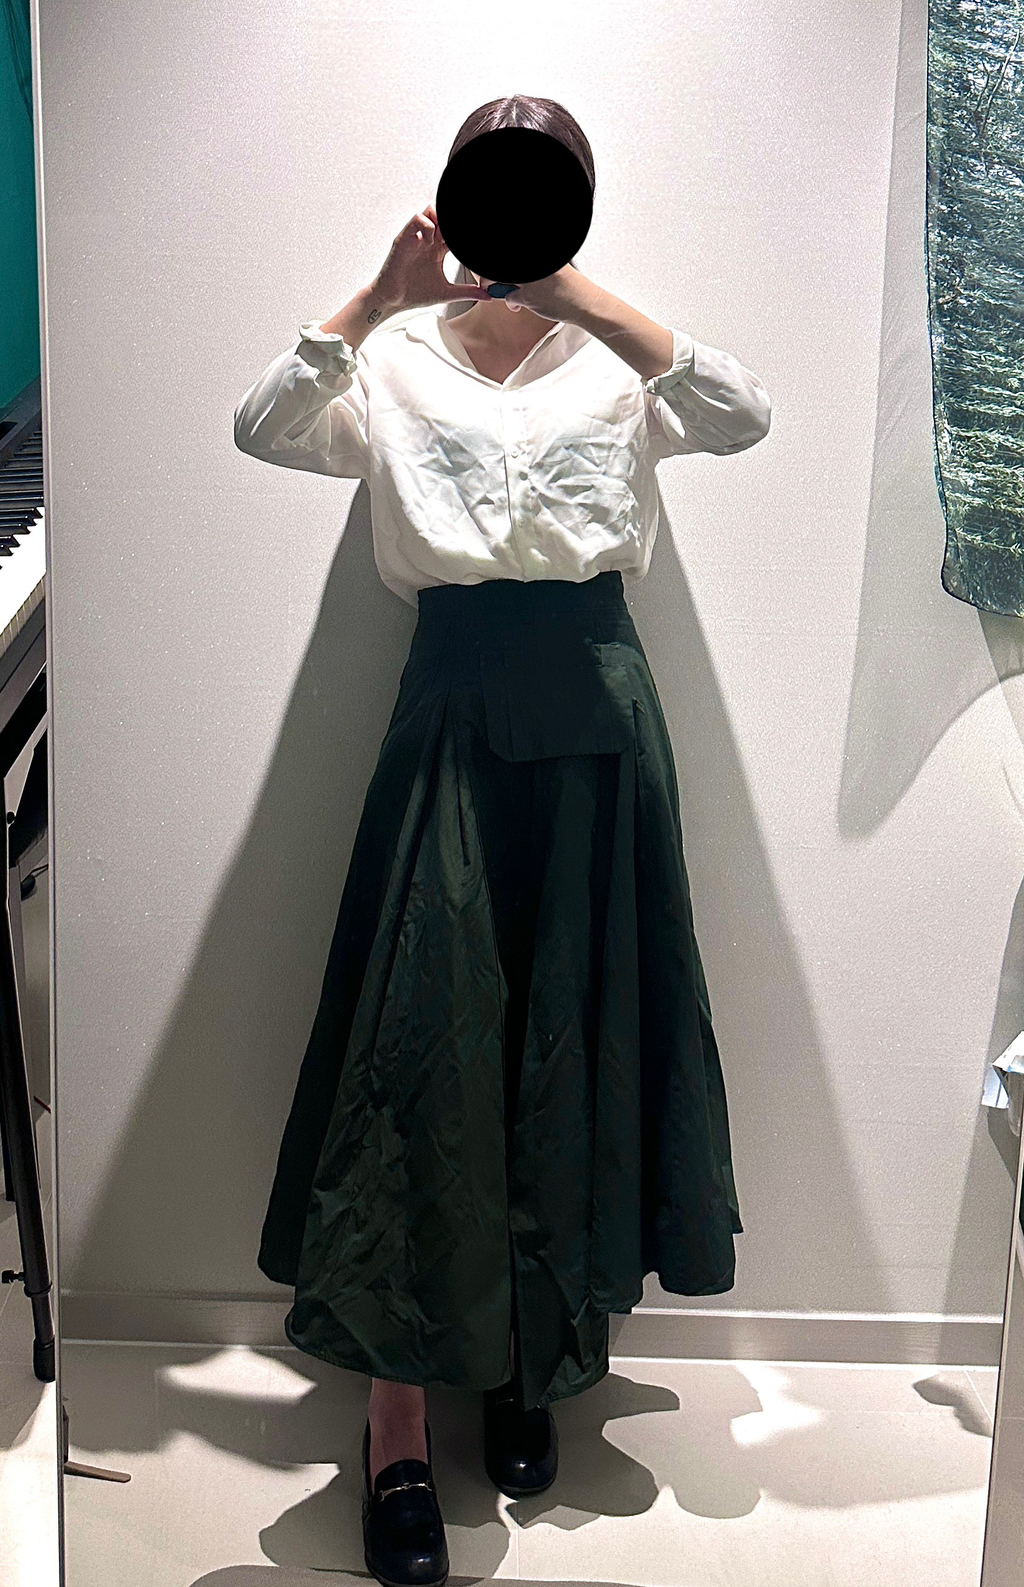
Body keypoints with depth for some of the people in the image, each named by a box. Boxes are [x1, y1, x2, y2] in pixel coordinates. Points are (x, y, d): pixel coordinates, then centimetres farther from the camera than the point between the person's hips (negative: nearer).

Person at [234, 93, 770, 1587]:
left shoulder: (620, 357, 10)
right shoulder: (396, 360, 10)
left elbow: (745, 415, -10)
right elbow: (260, 429, -7)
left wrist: (589, 301, -18)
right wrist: (381, 297, -15)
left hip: (593, 705, 1)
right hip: (453, 700, -1)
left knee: (574, 1033, 6)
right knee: (422, 1043, -6)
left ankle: (535, 1362, 26)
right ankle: (397, 1423, 2)